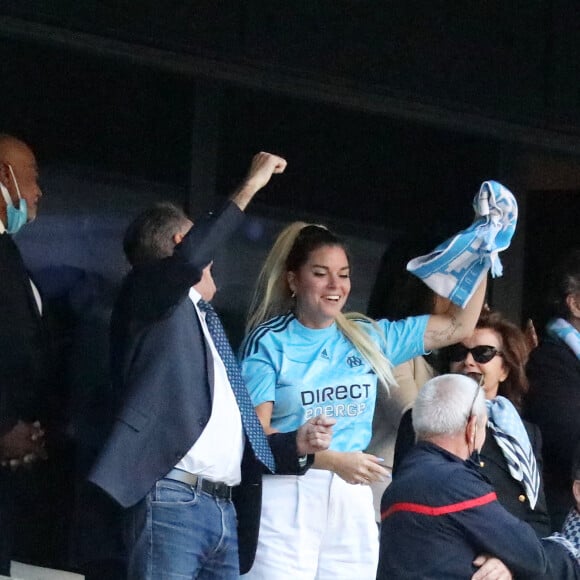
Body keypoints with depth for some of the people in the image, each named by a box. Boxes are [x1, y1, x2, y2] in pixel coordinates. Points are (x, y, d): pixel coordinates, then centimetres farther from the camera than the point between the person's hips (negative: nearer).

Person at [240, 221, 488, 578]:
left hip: (352, 501, 4)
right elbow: (256, 434, -8)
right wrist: (335, 460, -17)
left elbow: (458, 325, 17)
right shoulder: (269, 343, 1)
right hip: (286, 499, -4)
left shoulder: (367, 338, 14)